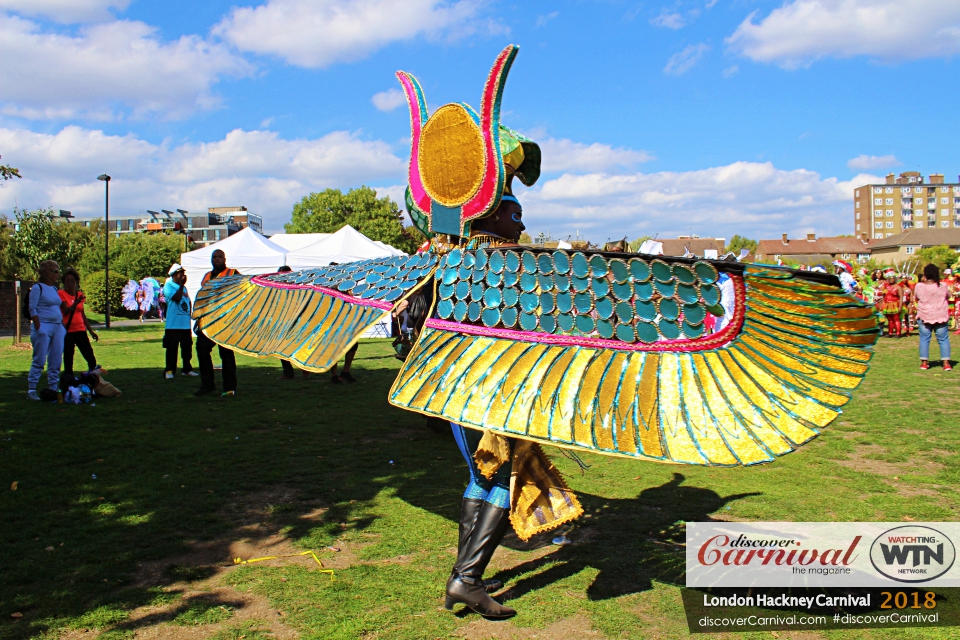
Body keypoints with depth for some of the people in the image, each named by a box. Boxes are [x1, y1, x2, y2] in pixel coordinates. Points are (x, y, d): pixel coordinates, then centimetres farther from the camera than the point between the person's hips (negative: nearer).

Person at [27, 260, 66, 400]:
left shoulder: (54, 289, 15)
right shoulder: (37, 287, -5)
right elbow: (32, 309, -10)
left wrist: (63, 326, 12)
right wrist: (38, 328, -16)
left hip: (58, 327, 7)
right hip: (44, 326, -7)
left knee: (56, 361, 7)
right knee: (39, 360, -5)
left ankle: (53, 388, 13)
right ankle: (31, 389, 1)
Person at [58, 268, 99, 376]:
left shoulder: (80, 294, 12)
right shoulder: (61, 294, -3)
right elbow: (66, 311, -15)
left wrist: (91, 330, 18)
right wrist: (76, 302, -29)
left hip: (81, 330, 5)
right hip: (67, 331, -5)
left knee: (91, 358, 0)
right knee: (68, 359, -2)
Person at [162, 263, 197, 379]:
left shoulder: (184, 288, 18)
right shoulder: (168, 286, -5)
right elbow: (177, 298, -21)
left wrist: (189, 315, 10)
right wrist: (181, 285, -13)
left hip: (186, 324, 7)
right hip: (173, 325, -7)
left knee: (187, 347, 10)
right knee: (172, 348, -3)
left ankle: (187, 369, 18)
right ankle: (169, 370, 3)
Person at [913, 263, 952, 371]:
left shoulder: (919, 286, -10)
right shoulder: (943, 285, -8)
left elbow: (915, 298, 7)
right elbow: (948, 296, 10)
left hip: (924, 316, 0)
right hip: (941, 316, 0)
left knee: (924, 339, 9)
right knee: (943, 339, 8)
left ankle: (924, 362, 9)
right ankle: (946, 363, 4)